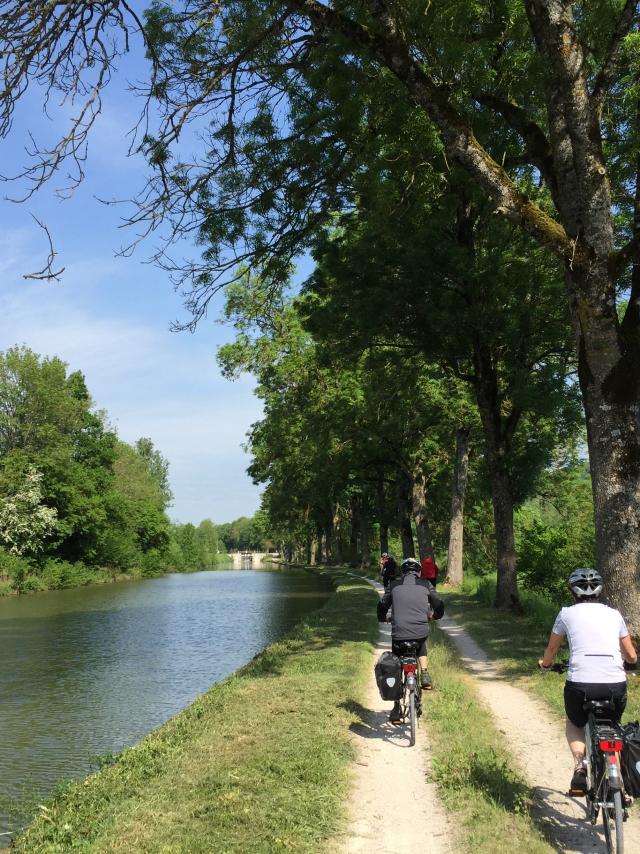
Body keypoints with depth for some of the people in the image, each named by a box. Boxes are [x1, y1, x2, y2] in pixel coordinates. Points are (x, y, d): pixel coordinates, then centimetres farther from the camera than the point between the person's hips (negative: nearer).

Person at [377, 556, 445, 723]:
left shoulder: (395, 585, 11)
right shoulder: (425, 584, 10)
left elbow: (382, 605, 18)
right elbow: (439, 605, 16)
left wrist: (383, 619, 39)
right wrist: (435, 616, 38)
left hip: (399, 633, 0)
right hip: (421, 632, 0)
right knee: (421, 646, 36)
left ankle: (396, 709, 15)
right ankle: (425, 674, 16)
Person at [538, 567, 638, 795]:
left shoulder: (567, 613, 10)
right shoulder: (614, 614, 16)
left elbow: (551, 650, 23)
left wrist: (545, 664, 45)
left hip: (580, 684, -2)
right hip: (616, 686, 2)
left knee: (574, 724, 29)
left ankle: (579, 766, 4)